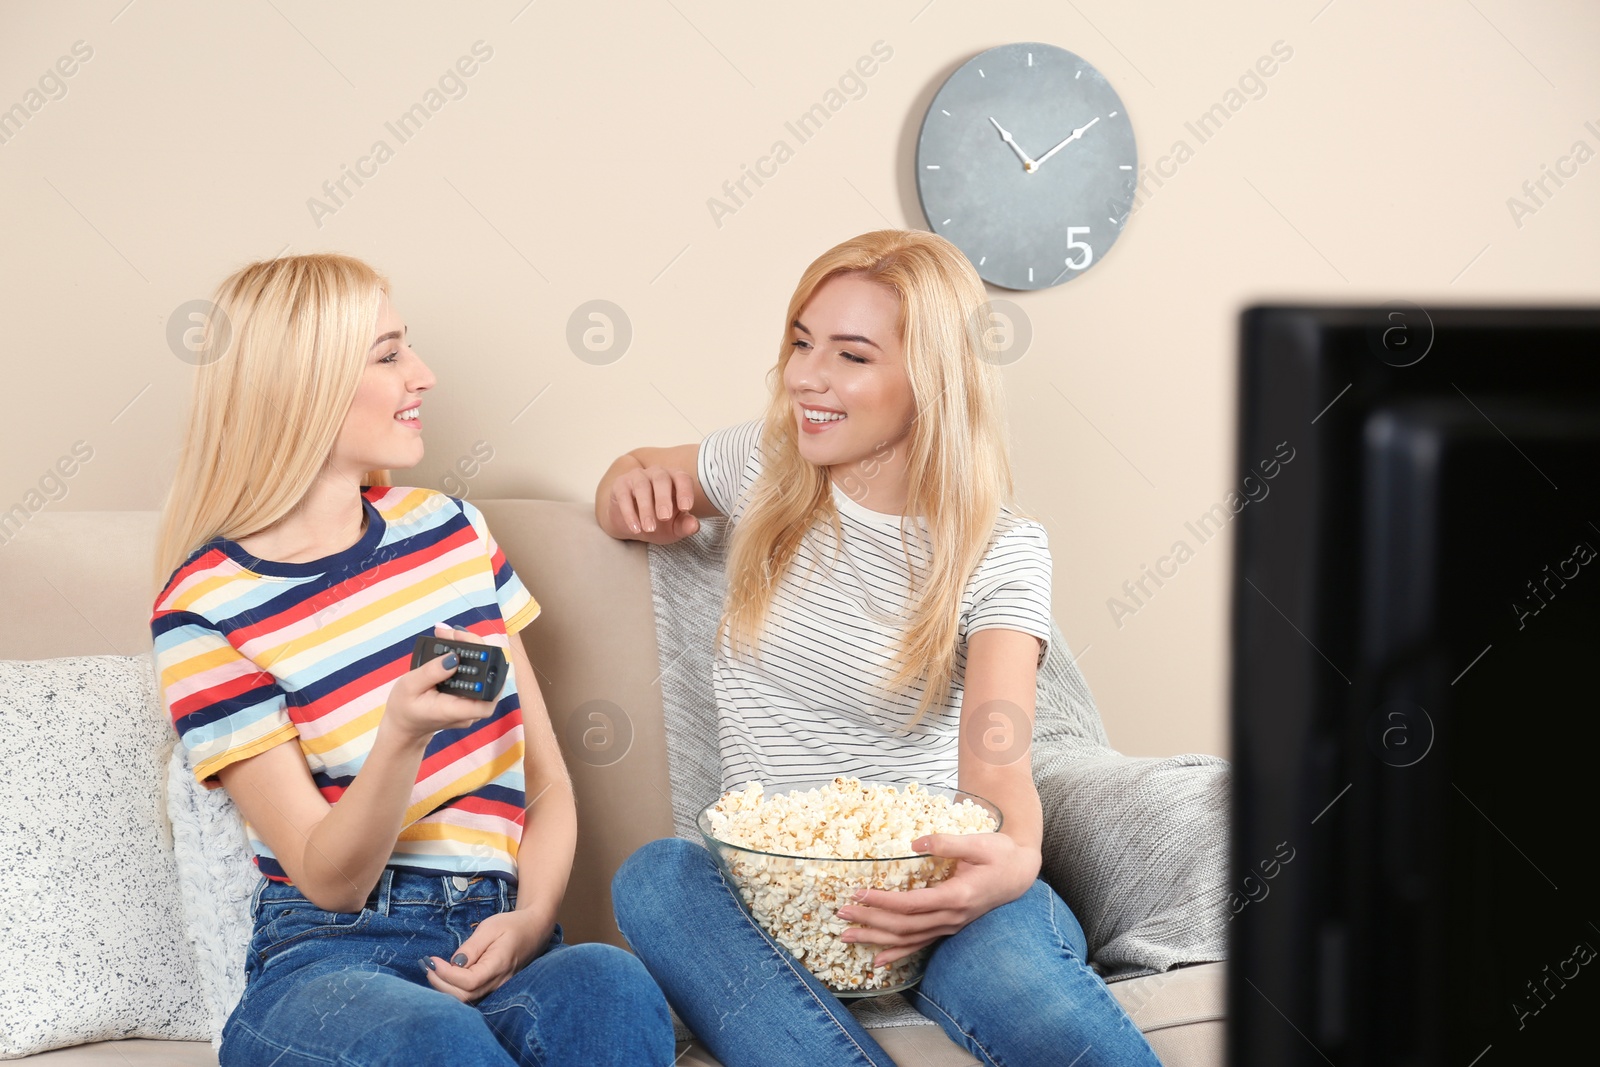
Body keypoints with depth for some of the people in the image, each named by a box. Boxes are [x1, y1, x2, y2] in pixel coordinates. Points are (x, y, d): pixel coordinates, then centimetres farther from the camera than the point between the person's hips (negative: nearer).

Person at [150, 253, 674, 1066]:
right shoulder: (207, 610, -3)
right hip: (328, 959, -4)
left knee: (615, 990, -32)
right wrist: (403, 734, -27)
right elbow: (327, 880, -7)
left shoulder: (447, 528, 14)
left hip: (488, 947, 4)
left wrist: (530, 917, -6)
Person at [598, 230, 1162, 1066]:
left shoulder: (1001, 552, 0)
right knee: (656, 878, -34)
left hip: (934, 874, -4)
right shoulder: (765, 464, 10)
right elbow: (635, 479, 32)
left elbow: (996, 759, -13)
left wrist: (1013, 859, -37)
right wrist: (634, 493, 5)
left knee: (1011, 978, -41)